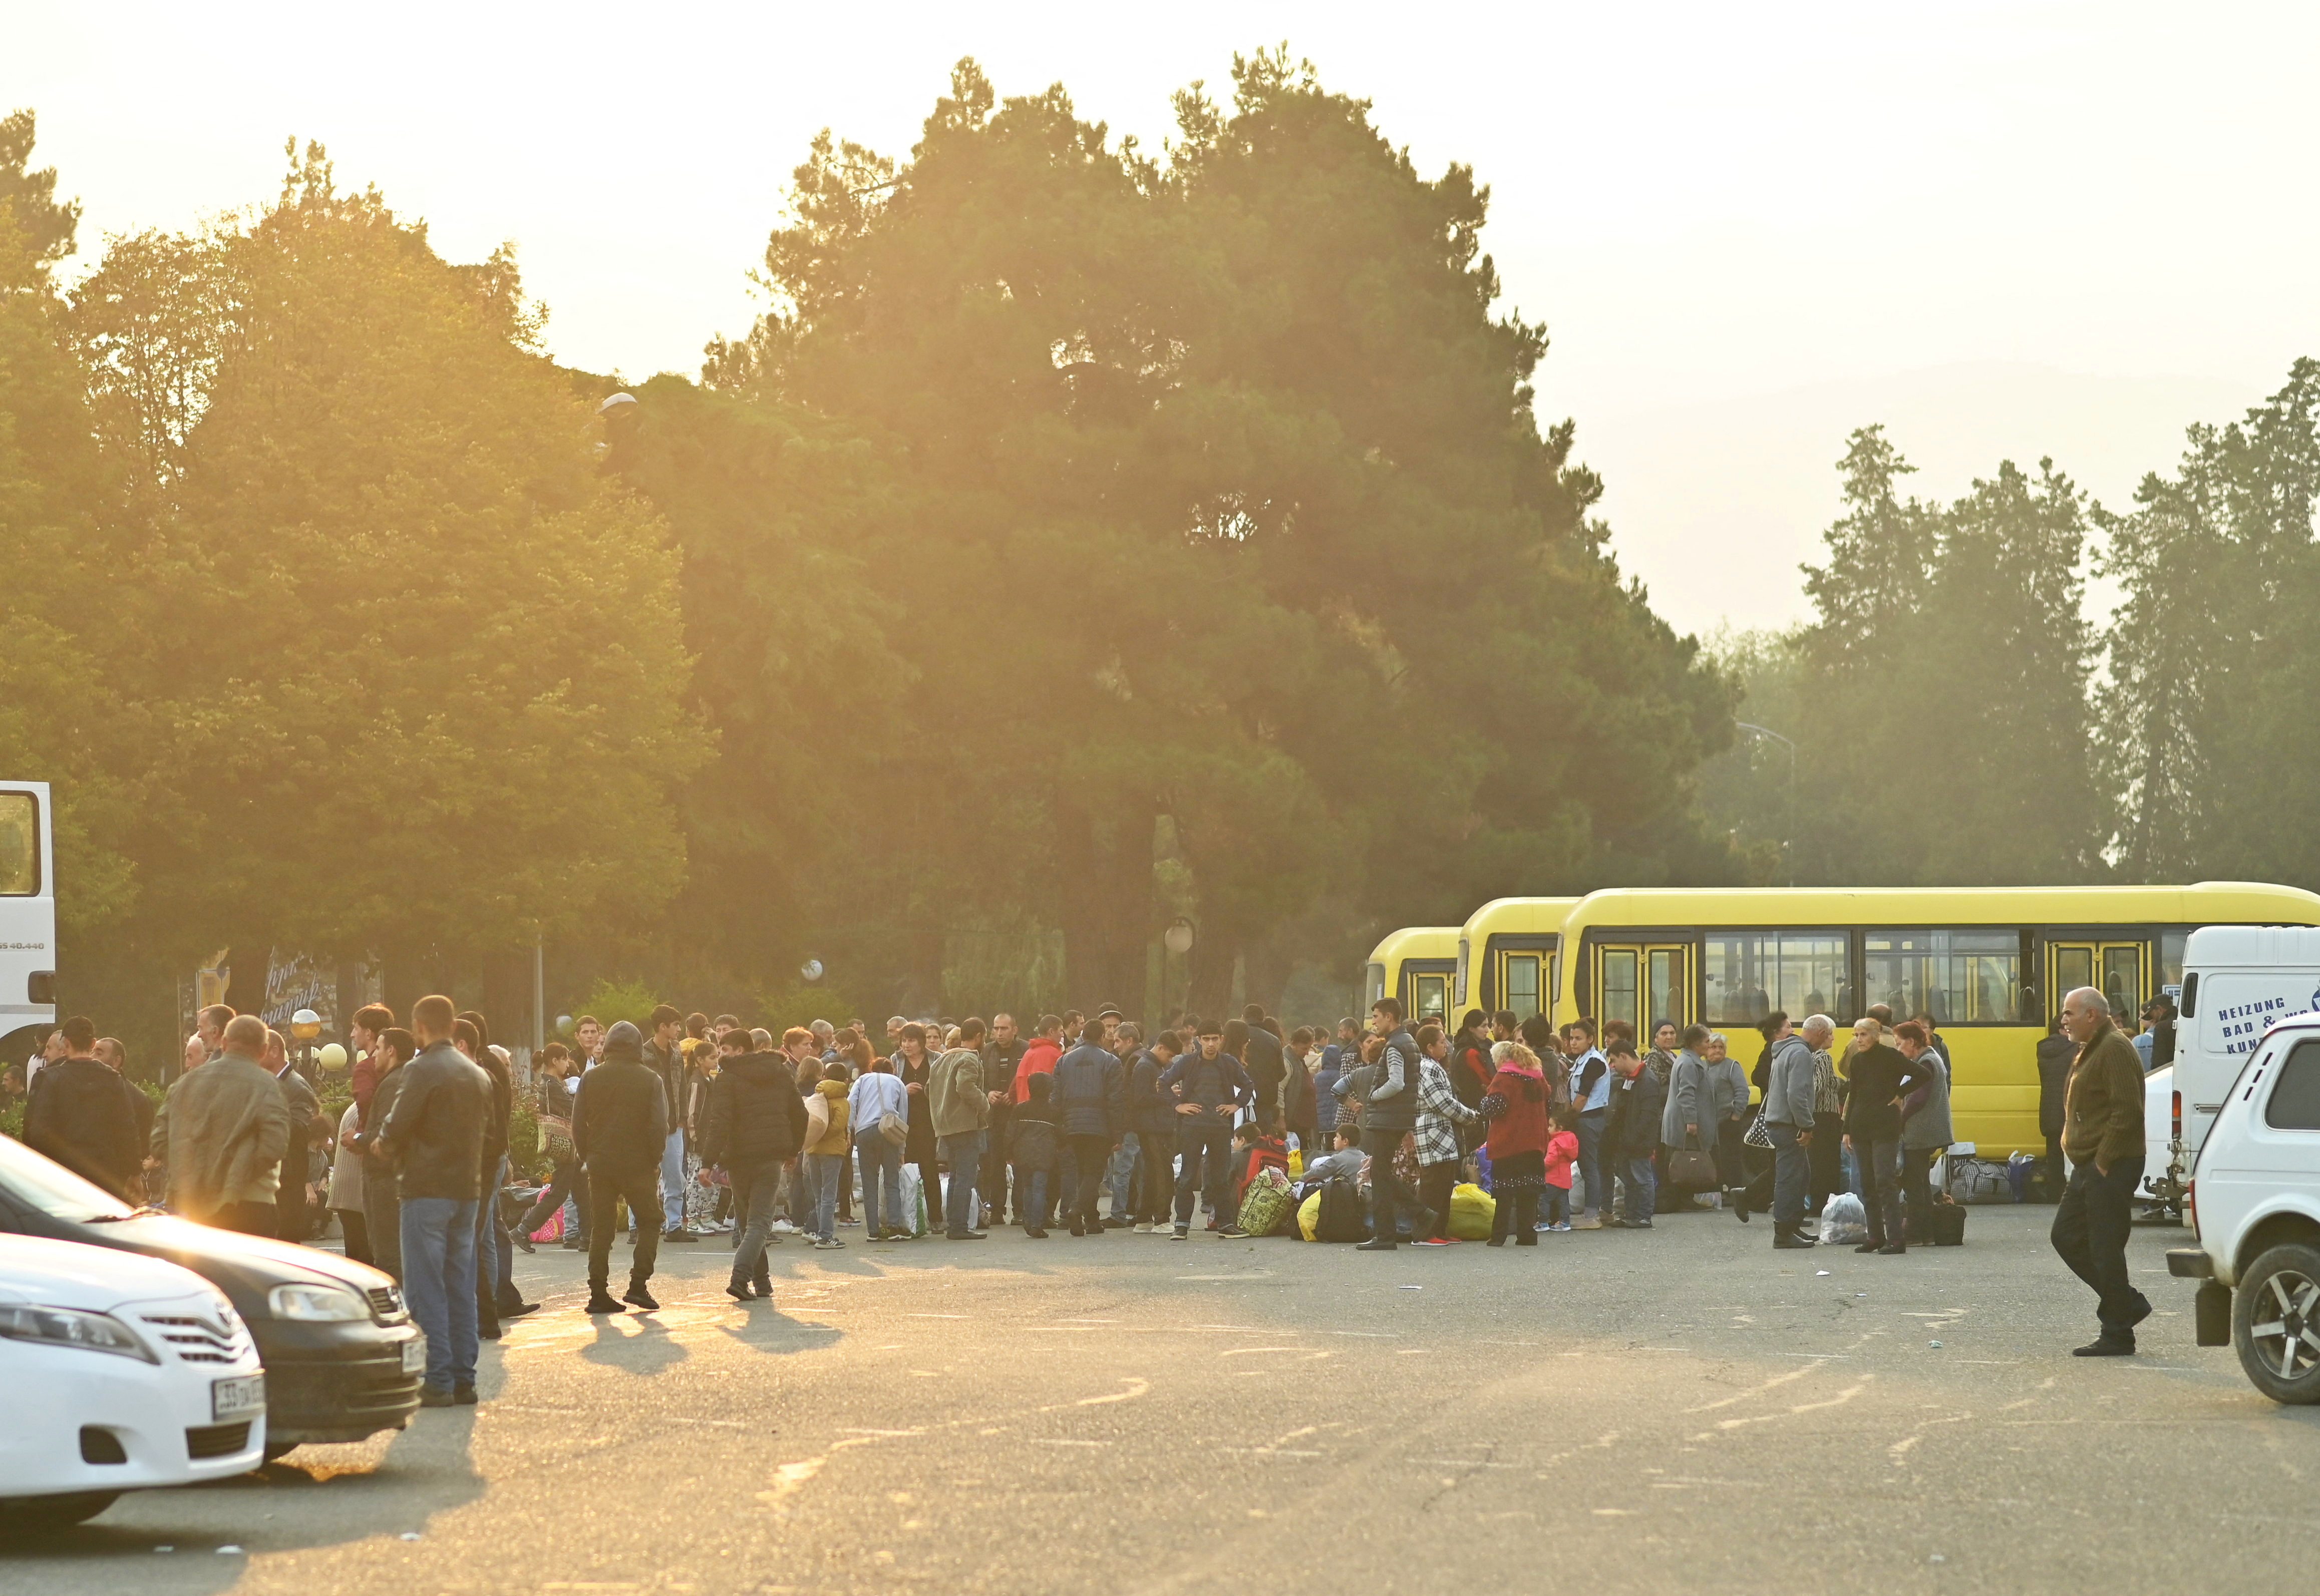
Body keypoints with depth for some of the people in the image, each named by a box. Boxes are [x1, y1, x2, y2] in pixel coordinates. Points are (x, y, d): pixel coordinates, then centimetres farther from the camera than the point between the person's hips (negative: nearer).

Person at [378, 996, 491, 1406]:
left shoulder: (422, 1070, -12)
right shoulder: (477, 1074, 12)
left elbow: (396, 1130, -16)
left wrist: (385, 1142, 8)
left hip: (427, 1189, -7)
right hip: (467, 1187, 7)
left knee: (426, 1289, -5)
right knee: (461, 1287, 11)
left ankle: (438, 1382, -8)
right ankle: (463, 1380, 11)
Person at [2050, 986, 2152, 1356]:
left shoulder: (2115, 1050, -15)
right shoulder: (2090, 1051, 19)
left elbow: (2127, 1111, -23)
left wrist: (2104, 1163, -21)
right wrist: (2089, 1161, 16)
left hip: (2111, 1169, -11)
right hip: (2088, 1167, 11)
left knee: (2105, 1248, -7)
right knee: (2066, 1236, 13)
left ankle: (2117, 1336, -1)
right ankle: (2127, 1303, 19)